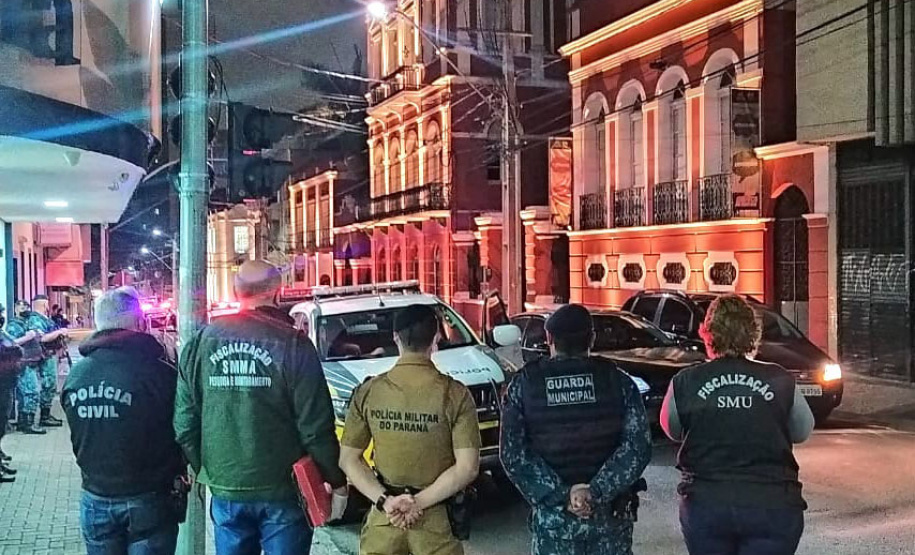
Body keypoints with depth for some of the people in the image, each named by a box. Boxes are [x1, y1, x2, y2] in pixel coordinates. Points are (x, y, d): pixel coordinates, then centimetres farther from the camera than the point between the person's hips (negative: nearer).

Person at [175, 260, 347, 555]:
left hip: (225, 489, 4)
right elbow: (316, 426, -12)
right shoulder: (292, 343, -10)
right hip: (282, 489, -3)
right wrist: (338, 482, -1)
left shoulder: (202, 342, 1)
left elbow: (185, 421, 4)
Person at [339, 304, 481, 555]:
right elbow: (467, 467, -16)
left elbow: (349, 460, -3)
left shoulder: (368, 392, -5)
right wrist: (419, 502, -13)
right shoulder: (455, 394, -13)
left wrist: (384, 501, -8)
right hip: (436, 519, -2)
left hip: (383, 518, 2)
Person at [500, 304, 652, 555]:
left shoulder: (523, 385, -2)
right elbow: (638, 446, -12)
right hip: (611, 512, 1)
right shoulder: (618, 381, -2)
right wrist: (596, 492, -15)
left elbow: (513, 454, -10)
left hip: (552, 516, 0)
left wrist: (560, 495, -13)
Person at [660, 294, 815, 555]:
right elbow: (802, 431, 9)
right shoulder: (780, 381, -6)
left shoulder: (685, 384, -7)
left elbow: (672, 430, 9)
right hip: (772, 506, 0)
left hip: (705, 505, 1)